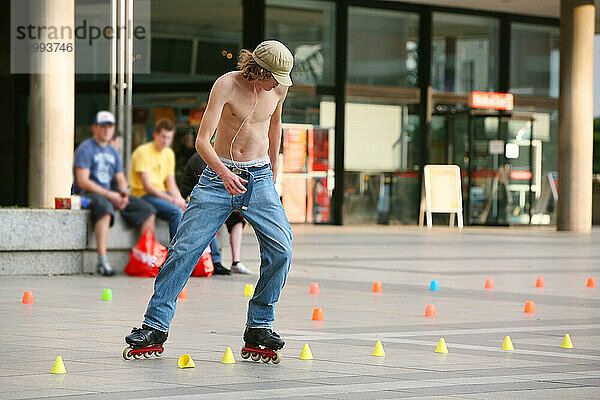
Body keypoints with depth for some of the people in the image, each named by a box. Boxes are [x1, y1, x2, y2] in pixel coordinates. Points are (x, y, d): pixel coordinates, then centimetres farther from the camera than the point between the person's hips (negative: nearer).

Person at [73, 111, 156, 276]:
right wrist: (109, 194, -20)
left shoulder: (113, 152, 18)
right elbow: (82, 181, -15)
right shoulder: (86, 149, -6)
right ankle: (102, 261, -47)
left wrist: (124, 195, -5)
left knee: (148, 210, -4)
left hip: (109, 193, 8)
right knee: (105, 207, -42)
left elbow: (121, 179, 19)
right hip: (86, 193, -8)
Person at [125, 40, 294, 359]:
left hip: (259, 178, 3)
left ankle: (258, 328, -4)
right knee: (184, 248, -8)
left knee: (281, 250, -15)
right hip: (219, 175, -3)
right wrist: (224, 173, -37)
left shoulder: (279, 87, 0)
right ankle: (155, 326, 3)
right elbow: (202, 140, -20)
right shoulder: (226, 85, -14)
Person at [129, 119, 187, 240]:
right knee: (177, 212, -32)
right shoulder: (143, 152, -10)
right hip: (143, 195, -7)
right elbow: (147, 186, -17)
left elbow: (171, 184, 13)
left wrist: (179, 199, -9)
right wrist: (172, 200, -24)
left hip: (162, 193, 7)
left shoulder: (169, 153, 14)